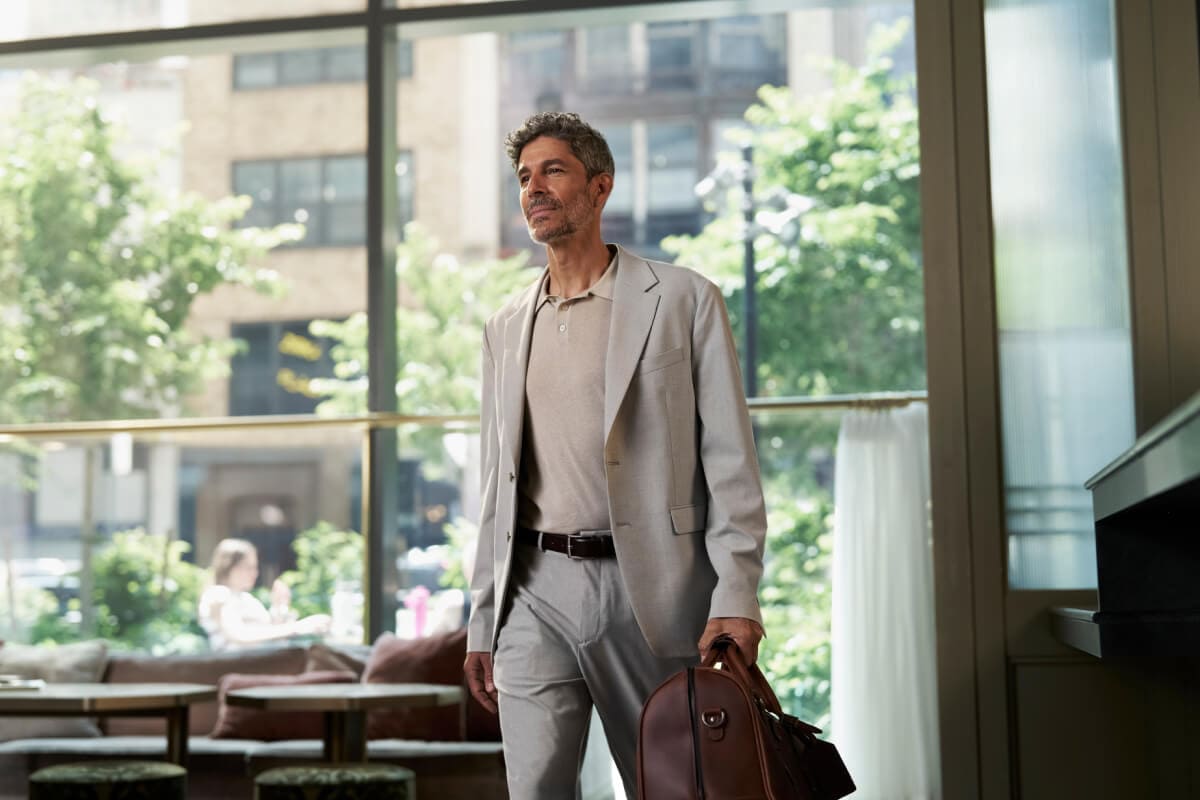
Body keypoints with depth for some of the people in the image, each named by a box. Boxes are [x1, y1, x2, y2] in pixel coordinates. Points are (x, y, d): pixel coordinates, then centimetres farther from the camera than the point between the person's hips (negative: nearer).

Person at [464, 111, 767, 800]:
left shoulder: (683, 300, 3)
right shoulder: (506, 329, 16)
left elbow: (731, 465, -3)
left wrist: (736, 600, -13)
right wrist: (483, 622, 13)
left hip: (650, 589, -3)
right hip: (535, 591, 3)